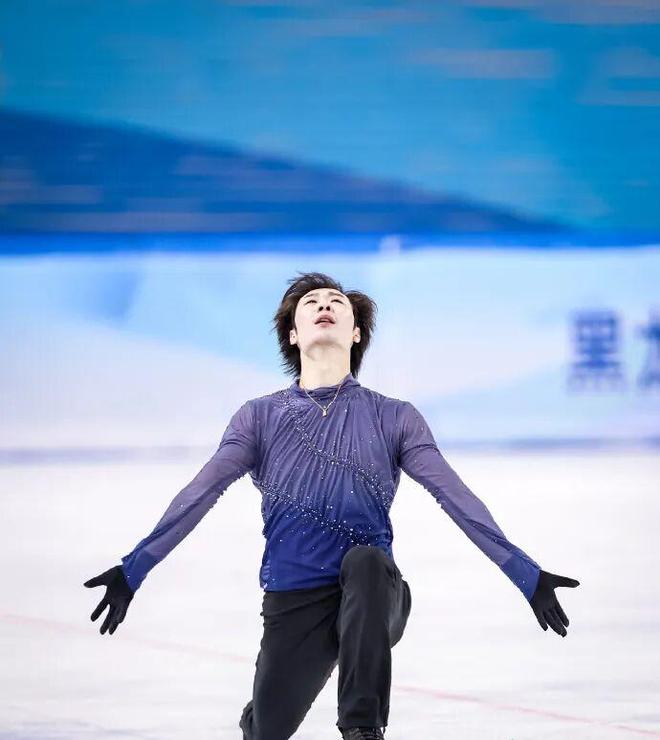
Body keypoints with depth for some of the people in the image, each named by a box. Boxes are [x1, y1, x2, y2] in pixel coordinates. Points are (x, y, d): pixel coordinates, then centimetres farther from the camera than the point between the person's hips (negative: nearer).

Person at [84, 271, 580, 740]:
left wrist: (526, 576, -12)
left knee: (365, 560, -34)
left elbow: (456, 497, -2)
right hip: (293, 602, 2)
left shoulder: (394, 418, 6)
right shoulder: (260, 418, 8)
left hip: (375, 599, -2)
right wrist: (133, 570, -12)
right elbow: (199, 496, -1)